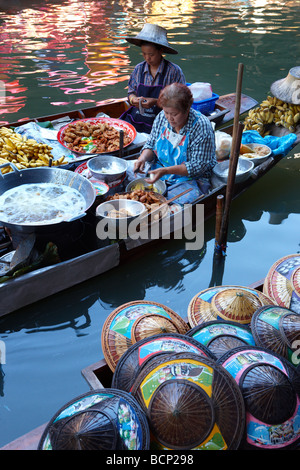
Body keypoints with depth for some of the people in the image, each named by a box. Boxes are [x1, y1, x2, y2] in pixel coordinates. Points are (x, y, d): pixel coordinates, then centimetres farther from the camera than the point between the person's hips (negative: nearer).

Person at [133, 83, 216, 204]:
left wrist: (166, 171, -28)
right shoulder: (162, 117, 1)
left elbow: (198, 166, -19)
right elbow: (150, 145, 12)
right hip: (158, 172, 5)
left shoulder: (201, 126, -17)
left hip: (190, 179, -5)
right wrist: (143, 158, -12)